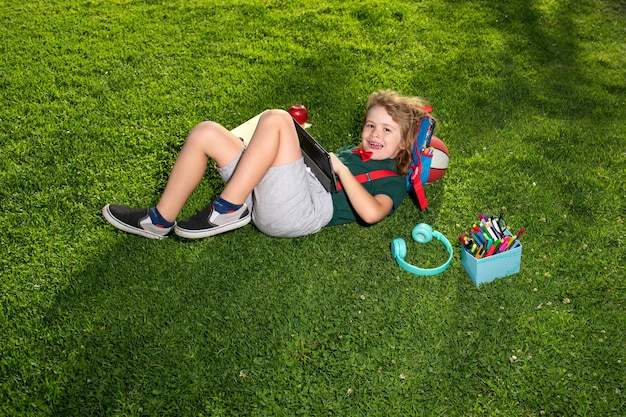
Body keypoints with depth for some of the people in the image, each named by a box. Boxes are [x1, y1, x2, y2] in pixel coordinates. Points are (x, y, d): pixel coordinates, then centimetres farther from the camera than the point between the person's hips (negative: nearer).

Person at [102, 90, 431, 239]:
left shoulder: (392, 179, 6)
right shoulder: (353, 152, 31)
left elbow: (371, 212, -16)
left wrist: (341, 169, -7)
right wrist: (301, 141, 17)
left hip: (300, 209, -8)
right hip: (265, 195, 8)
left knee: (275, 119, -25)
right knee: (206, 133, -1)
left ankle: (228, 210, -20)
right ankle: (161, 221, 4)